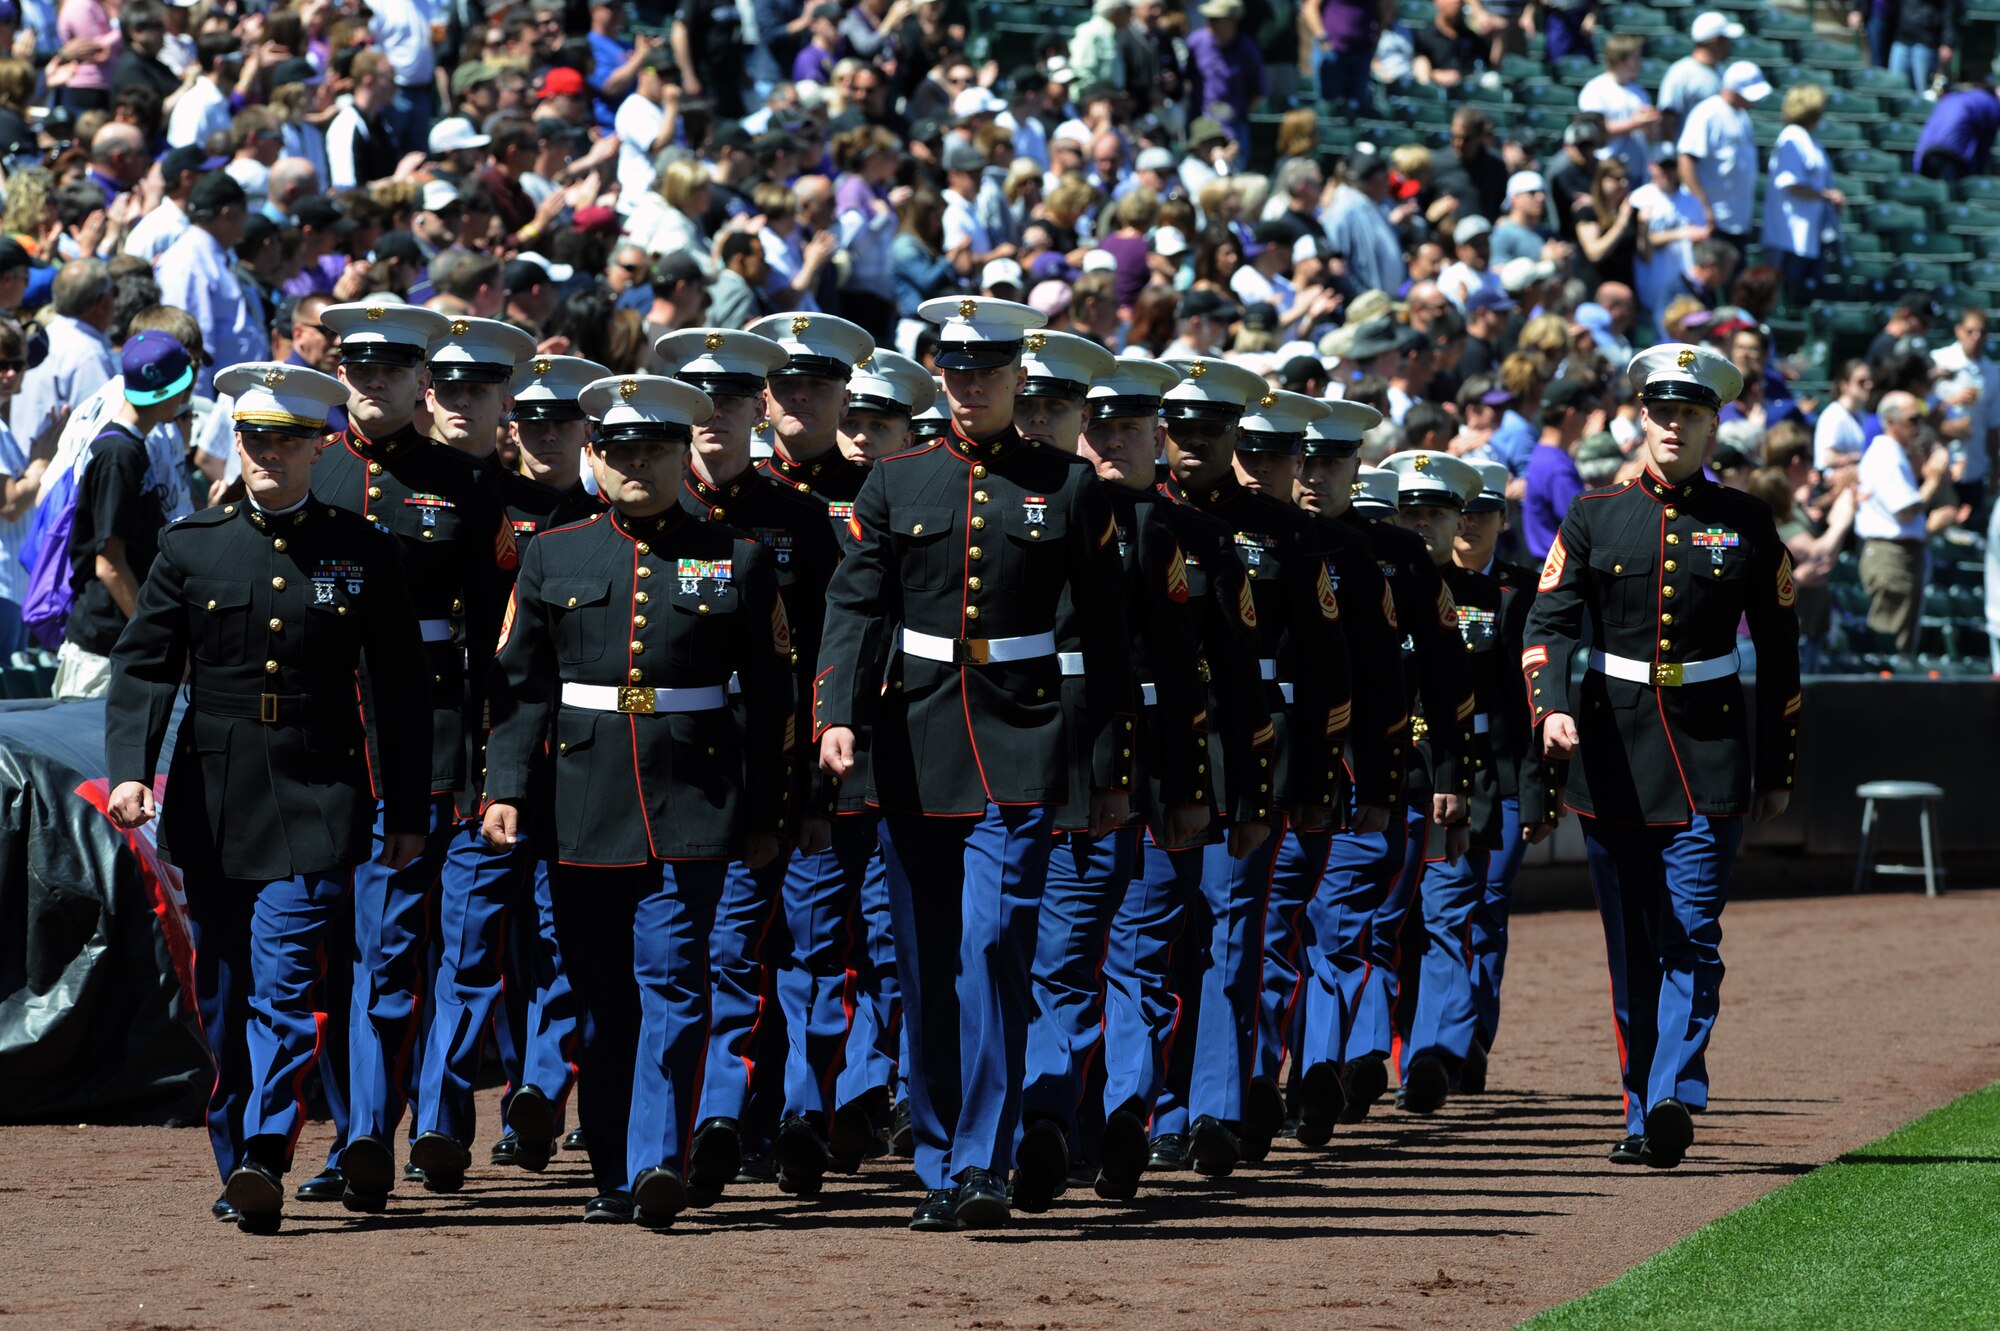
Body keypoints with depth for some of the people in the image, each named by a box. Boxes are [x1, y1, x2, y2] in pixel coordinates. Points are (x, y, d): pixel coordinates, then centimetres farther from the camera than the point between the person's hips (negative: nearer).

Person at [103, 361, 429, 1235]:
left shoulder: (362, 555, 3)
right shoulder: (191, 548, 5)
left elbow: (402, 691, 7)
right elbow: (143, 668, 2)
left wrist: (407, 813, 5)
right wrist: (128, 770, -14)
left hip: (317, 802, -2)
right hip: (212, 807, 2)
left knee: (284, 983, -15)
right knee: (224, 999, 8)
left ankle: (266, 1156, -21)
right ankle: (235, 1168, 19)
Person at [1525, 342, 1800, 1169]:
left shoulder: (1746, 525, 5)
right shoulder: (1594, 517, 4)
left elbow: (1778, 652, 10)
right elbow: (1550, 622, -4)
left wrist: (1778, 770, 9)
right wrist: (1553, 706, -23)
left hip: (1711, 757, -1)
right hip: (1613, 754, 1)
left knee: (1692, 937, -12)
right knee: (1631, 946, 6)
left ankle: (1674, 1098, -20)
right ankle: (1644, 1113, 13)